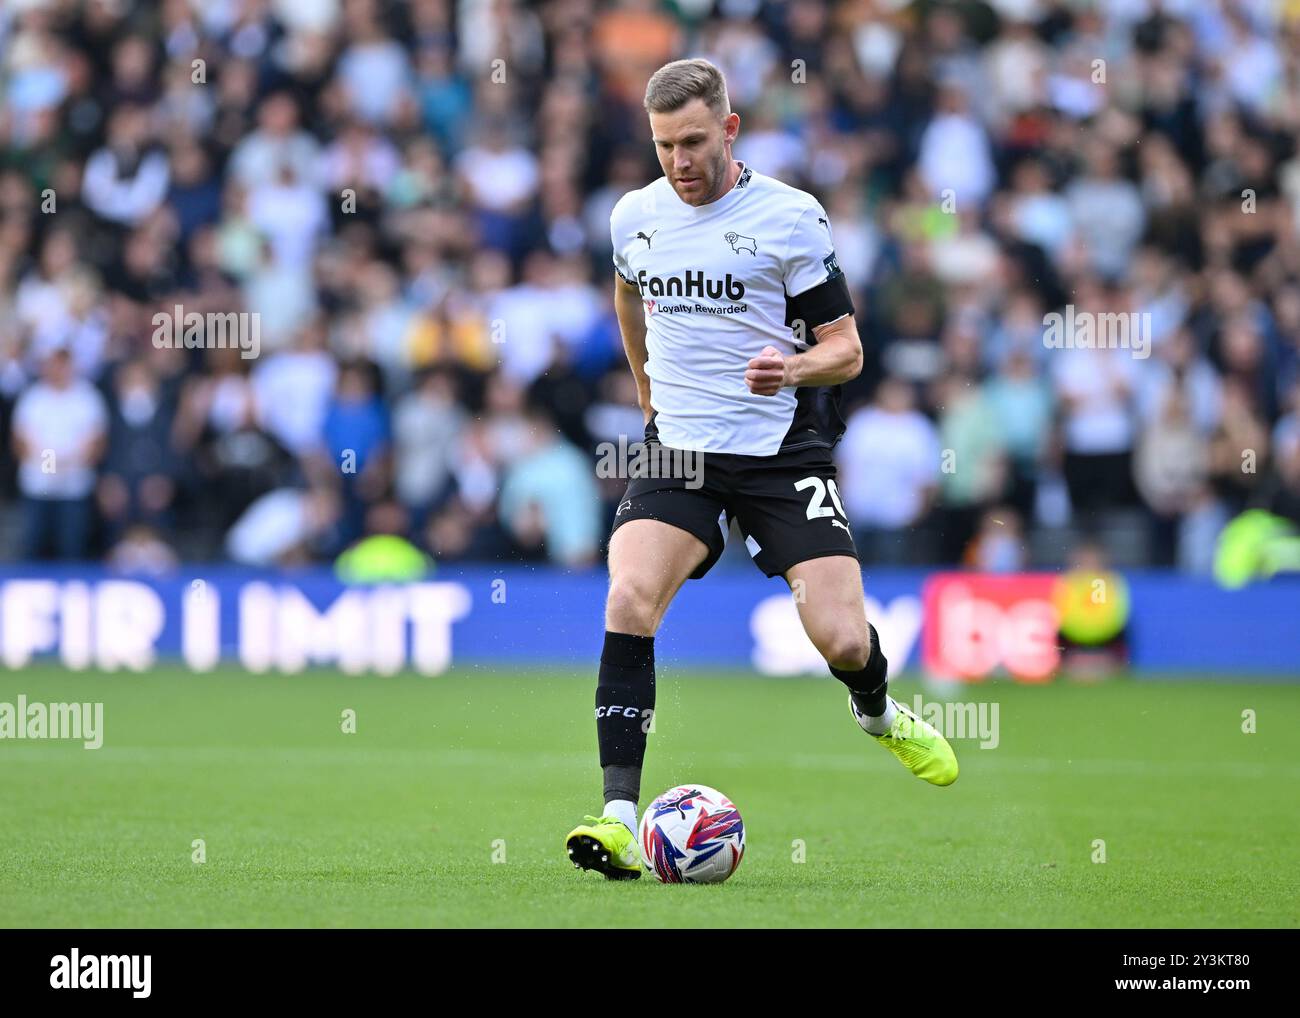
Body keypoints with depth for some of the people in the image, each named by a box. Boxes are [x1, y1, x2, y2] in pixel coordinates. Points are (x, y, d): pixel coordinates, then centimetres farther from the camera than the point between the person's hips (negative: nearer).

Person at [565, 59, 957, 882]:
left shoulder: (790, 217, -8)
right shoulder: (635, 217, 5)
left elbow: (846, 350, -6)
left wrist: (794, 367, -26)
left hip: (783, 453, -2)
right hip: (679, 455, 3)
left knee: (840, 637, -10)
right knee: (629, 603, -22)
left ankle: (879, 712, 29)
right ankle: (619, 819, -24)